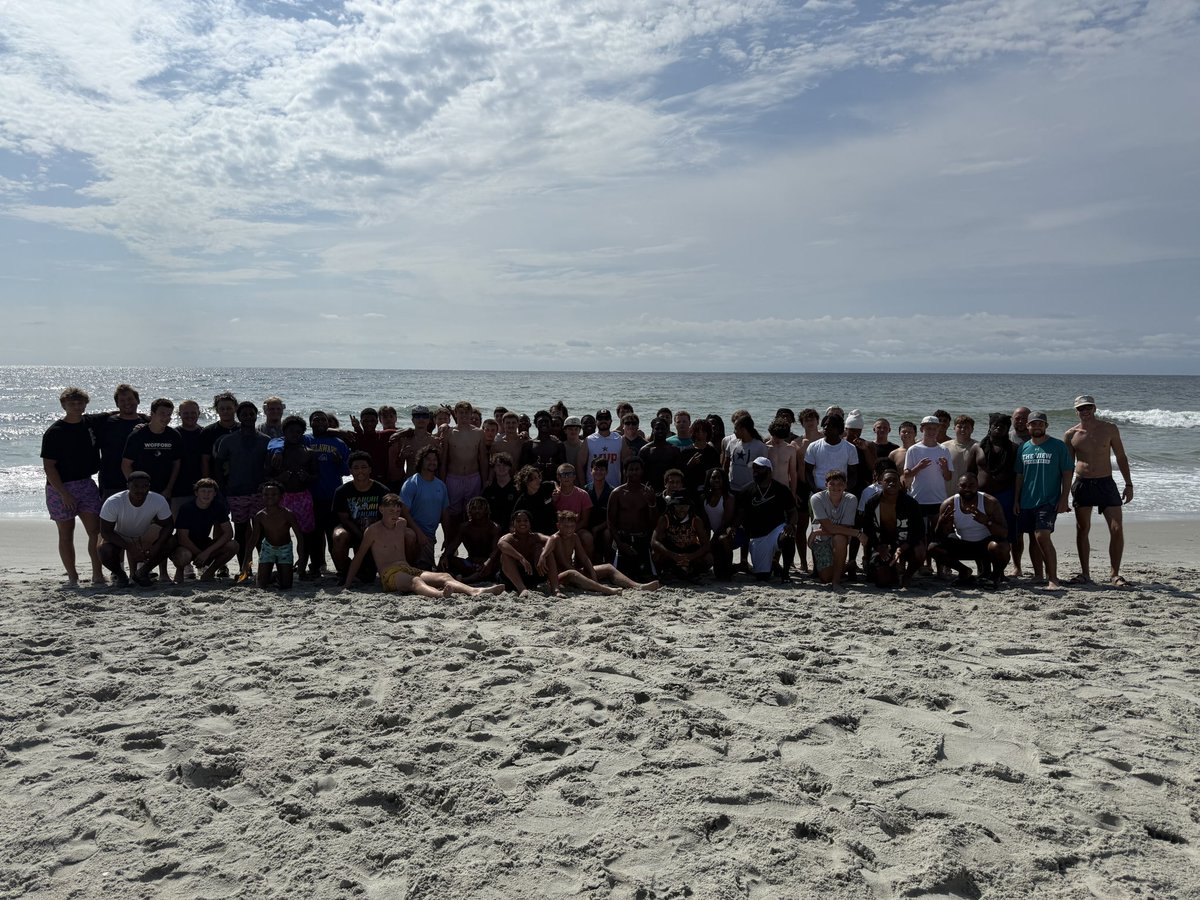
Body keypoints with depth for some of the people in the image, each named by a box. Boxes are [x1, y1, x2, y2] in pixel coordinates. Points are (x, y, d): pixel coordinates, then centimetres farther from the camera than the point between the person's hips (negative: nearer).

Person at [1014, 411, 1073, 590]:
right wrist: (1016, 500, 10)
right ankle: (1038, 574, 26)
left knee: (1043, 537, -17)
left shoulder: (1058, 446, -2)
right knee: (1034, 539, 12)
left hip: (1048, 501, -5)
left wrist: (1064, 499, -9)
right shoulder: (1023, 448, 11)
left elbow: (1067, 473, -2)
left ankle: (1053, 578, -13)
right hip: (1027, 501, 5)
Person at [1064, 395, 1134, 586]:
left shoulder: (1110, 429, 2)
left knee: (1117, 529, -6)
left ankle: (1114, 574, 4)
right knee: (1082, 530, 3)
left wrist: (1129, 484, 5)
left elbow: (1121, 457, 8)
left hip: (1106, 484, 0)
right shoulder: (1071, 434, 3)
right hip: (1082, 485, 0)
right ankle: (1085, 574, 12)